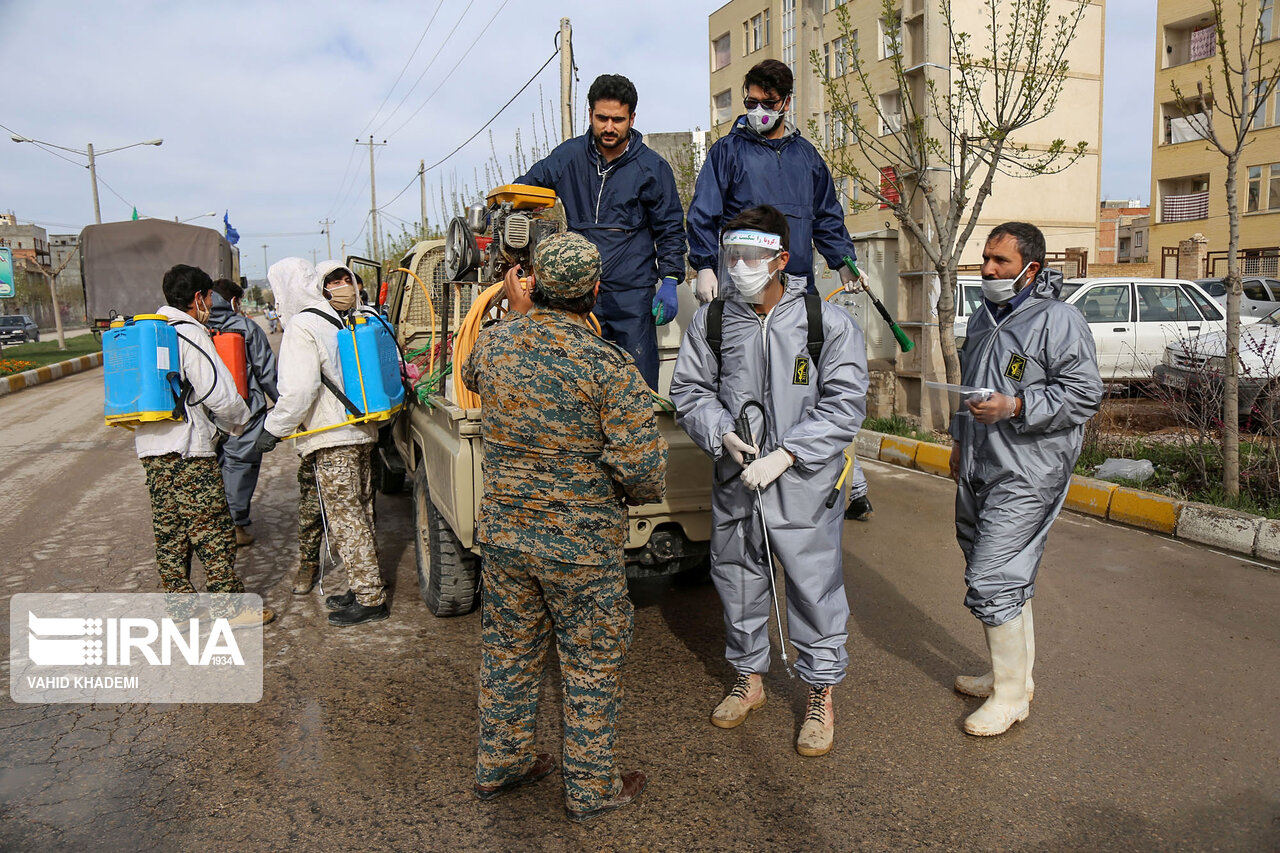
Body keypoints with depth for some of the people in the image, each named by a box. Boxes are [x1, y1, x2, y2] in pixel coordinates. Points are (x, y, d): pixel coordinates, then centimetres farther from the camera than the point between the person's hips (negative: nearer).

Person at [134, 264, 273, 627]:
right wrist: (241, 420, 2)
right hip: (188, 450, -9)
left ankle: (180, 604, 23)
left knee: (170, 530, 14)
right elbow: (220, 395, -16)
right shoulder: (190, 333, -12)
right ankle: (229, 606, 4)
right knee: (213, 529, -2)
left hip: (151, 447, 9)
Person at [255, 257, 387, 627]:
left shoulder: (302, 326, -12)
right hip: (362, 433, 9)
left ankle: (369, 598, 1)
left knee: (346, 520, -3)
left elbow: (299, 389, -21)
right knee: (358, 515, 14)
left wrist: (274, 427, -11)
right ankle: (363, 589, 22)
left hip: (330, 439, -8)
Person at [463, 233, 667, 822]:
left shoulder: (492, 344, -4)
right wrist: (638, 494, 3)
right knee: (591, 665, 13)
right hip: (582, 544, -4)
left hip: (502, 534, 5)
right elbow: (642, 467, -21)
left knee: (508, 651, 21)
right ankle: (591, 789, 28)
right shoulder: (608, 365, -19)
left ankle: (499, 765, 39)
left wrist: (521, 313, 30)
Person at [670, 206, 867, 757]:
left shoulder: (828, 323, -8)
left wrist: (784, 454, -18)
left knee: (814, 589, 5)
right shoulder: (710, 321, 1)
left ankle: (821, 698, 27)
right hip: (734, 482, 4)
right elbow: (689, 390, 7)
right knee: (736, 584, 17)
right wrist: (722, 435, -13)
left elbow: (843, 404, -9)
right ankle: (749, 679, 40)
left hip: (803, 484, -3)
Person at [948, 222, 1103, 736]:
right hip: (979, 472, 9)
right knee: (1010, 577, 17)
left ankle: (1010, 695, 6)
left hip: (1026, 476, -8)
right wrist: (961, 441, 27)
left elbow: (1084, 394, -16)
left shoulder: (1059, 321, -11)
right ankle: (1015, 673, 31)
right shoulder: (984, 318, 16)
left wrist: (1014, 407, -23)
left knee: (990, 582, -9)